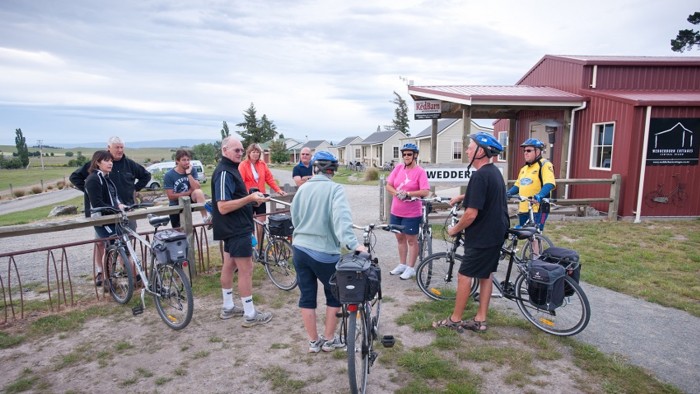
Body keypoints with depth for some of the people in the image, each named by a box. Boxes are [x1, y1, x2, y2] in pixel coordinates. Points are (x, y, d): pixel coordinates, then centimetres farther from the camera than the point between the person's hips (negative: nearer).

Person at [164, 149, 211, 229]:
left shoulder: (192, 170, -8)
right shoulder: (169, 175, -13)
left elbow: (197, 188, -19)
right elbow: (171, 196, -16)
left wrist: (189, 173, -25)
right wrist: (188, 192, -15)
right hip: (176, 206, 0)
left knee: (198, 192, -32)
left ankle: (205, 218, -32)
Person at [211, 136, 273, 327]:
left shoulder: (230, 169, 14)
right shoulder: (224, 172, -19)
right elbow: (223, 206, -26)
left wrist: (251, 197, 11)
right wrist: (250, 198, -30)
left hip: (234, 228, 10)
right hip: (236, 229, -10)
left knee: (229, 266, 16)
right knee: (246, 270, -4)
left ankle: (228, 307, 27)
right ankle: (250, 314, 5)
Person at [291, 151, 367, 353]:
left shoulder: (303, 188, 5)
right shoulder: (335, 189, -10)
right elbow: (342, 217, -27)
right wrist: (352, 243, -36)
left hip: (300, 249, 5)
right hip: (325, 252, -5)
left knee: (307, 296, 14)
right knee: (334, 296, 16)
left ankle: (313, 341, 25)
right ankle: (329, 339, 25)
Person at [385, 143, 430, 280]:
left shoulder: (420, 171, -12)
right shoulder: (398, 168, 3)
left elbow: (425, 192, -20)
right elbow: (388, 186, 3)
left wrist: (407, 194, -24)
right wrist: (397, 193, -16)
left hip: (412, 213, -6)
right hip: (396, 211, 6)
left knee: (411, 240, 7)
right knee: (400, 238, 17)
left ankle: (411, 268, 19)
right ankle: (402, 265, 32)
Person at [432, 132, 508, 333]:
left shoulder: (480, 175, -22)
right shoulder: (495, 172, 9)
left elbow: (472, 213, -24)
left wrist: (455, 229, -9)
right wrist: (463, 196, 21)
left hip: (481, 237, -10)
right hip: (495, 234, 10)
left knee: (465, 276, 0)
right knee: (485, 275, 14)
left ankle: (455, 320, 11)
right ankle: (480, 320, 22)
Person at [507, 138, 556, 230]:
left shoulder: (544, 164, -7)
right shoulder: (524, 168, 18)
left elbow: (549, 184, -20)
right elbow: (517, 185, 22)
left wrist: (539, 195, -38)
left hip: (537, 209, -8)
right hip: (523, 209, 8)